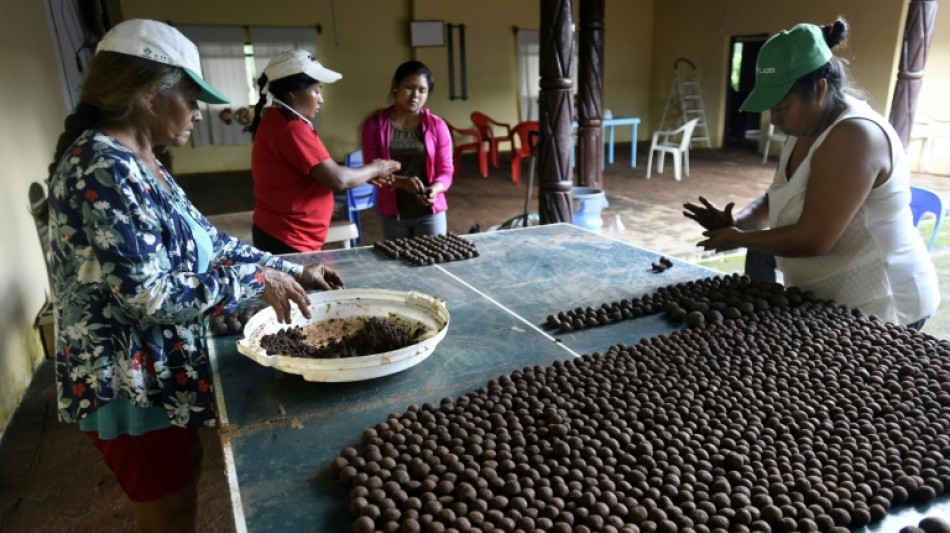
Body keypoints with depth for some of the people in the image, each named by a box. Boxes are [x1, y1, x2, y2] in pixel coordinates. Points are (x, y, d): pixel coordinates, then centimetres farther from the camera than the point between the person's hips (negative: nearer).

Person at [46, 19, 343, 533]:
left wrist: (294, 271, 8)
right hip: (127, 379, -9)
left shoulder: (137, 164, 7)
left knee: (186, 468, 27)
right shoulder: (104, 168, -24)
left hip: (155, 367, 9)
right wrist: (258, 280, -18)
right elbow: (150, 296, -28)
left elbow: (206, 240, 12)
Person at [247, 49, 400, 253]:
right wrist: (374, 169, -5)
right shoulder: (290, 128, -20)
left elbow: (323, 172, 13)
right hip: (287, 241, -10)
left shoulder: (277, 121, 12)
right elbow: (338, 180, -22)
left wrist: (366, 174, 7)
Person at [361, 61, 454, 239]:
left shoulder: (437, 126, -2)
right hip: (391, 213, 0)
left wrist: (435, 189, -23)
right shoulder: (374, 124, -3)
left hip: (431, 213, 0)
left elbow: (446, 171, -1)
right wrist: (401, 182, -24)